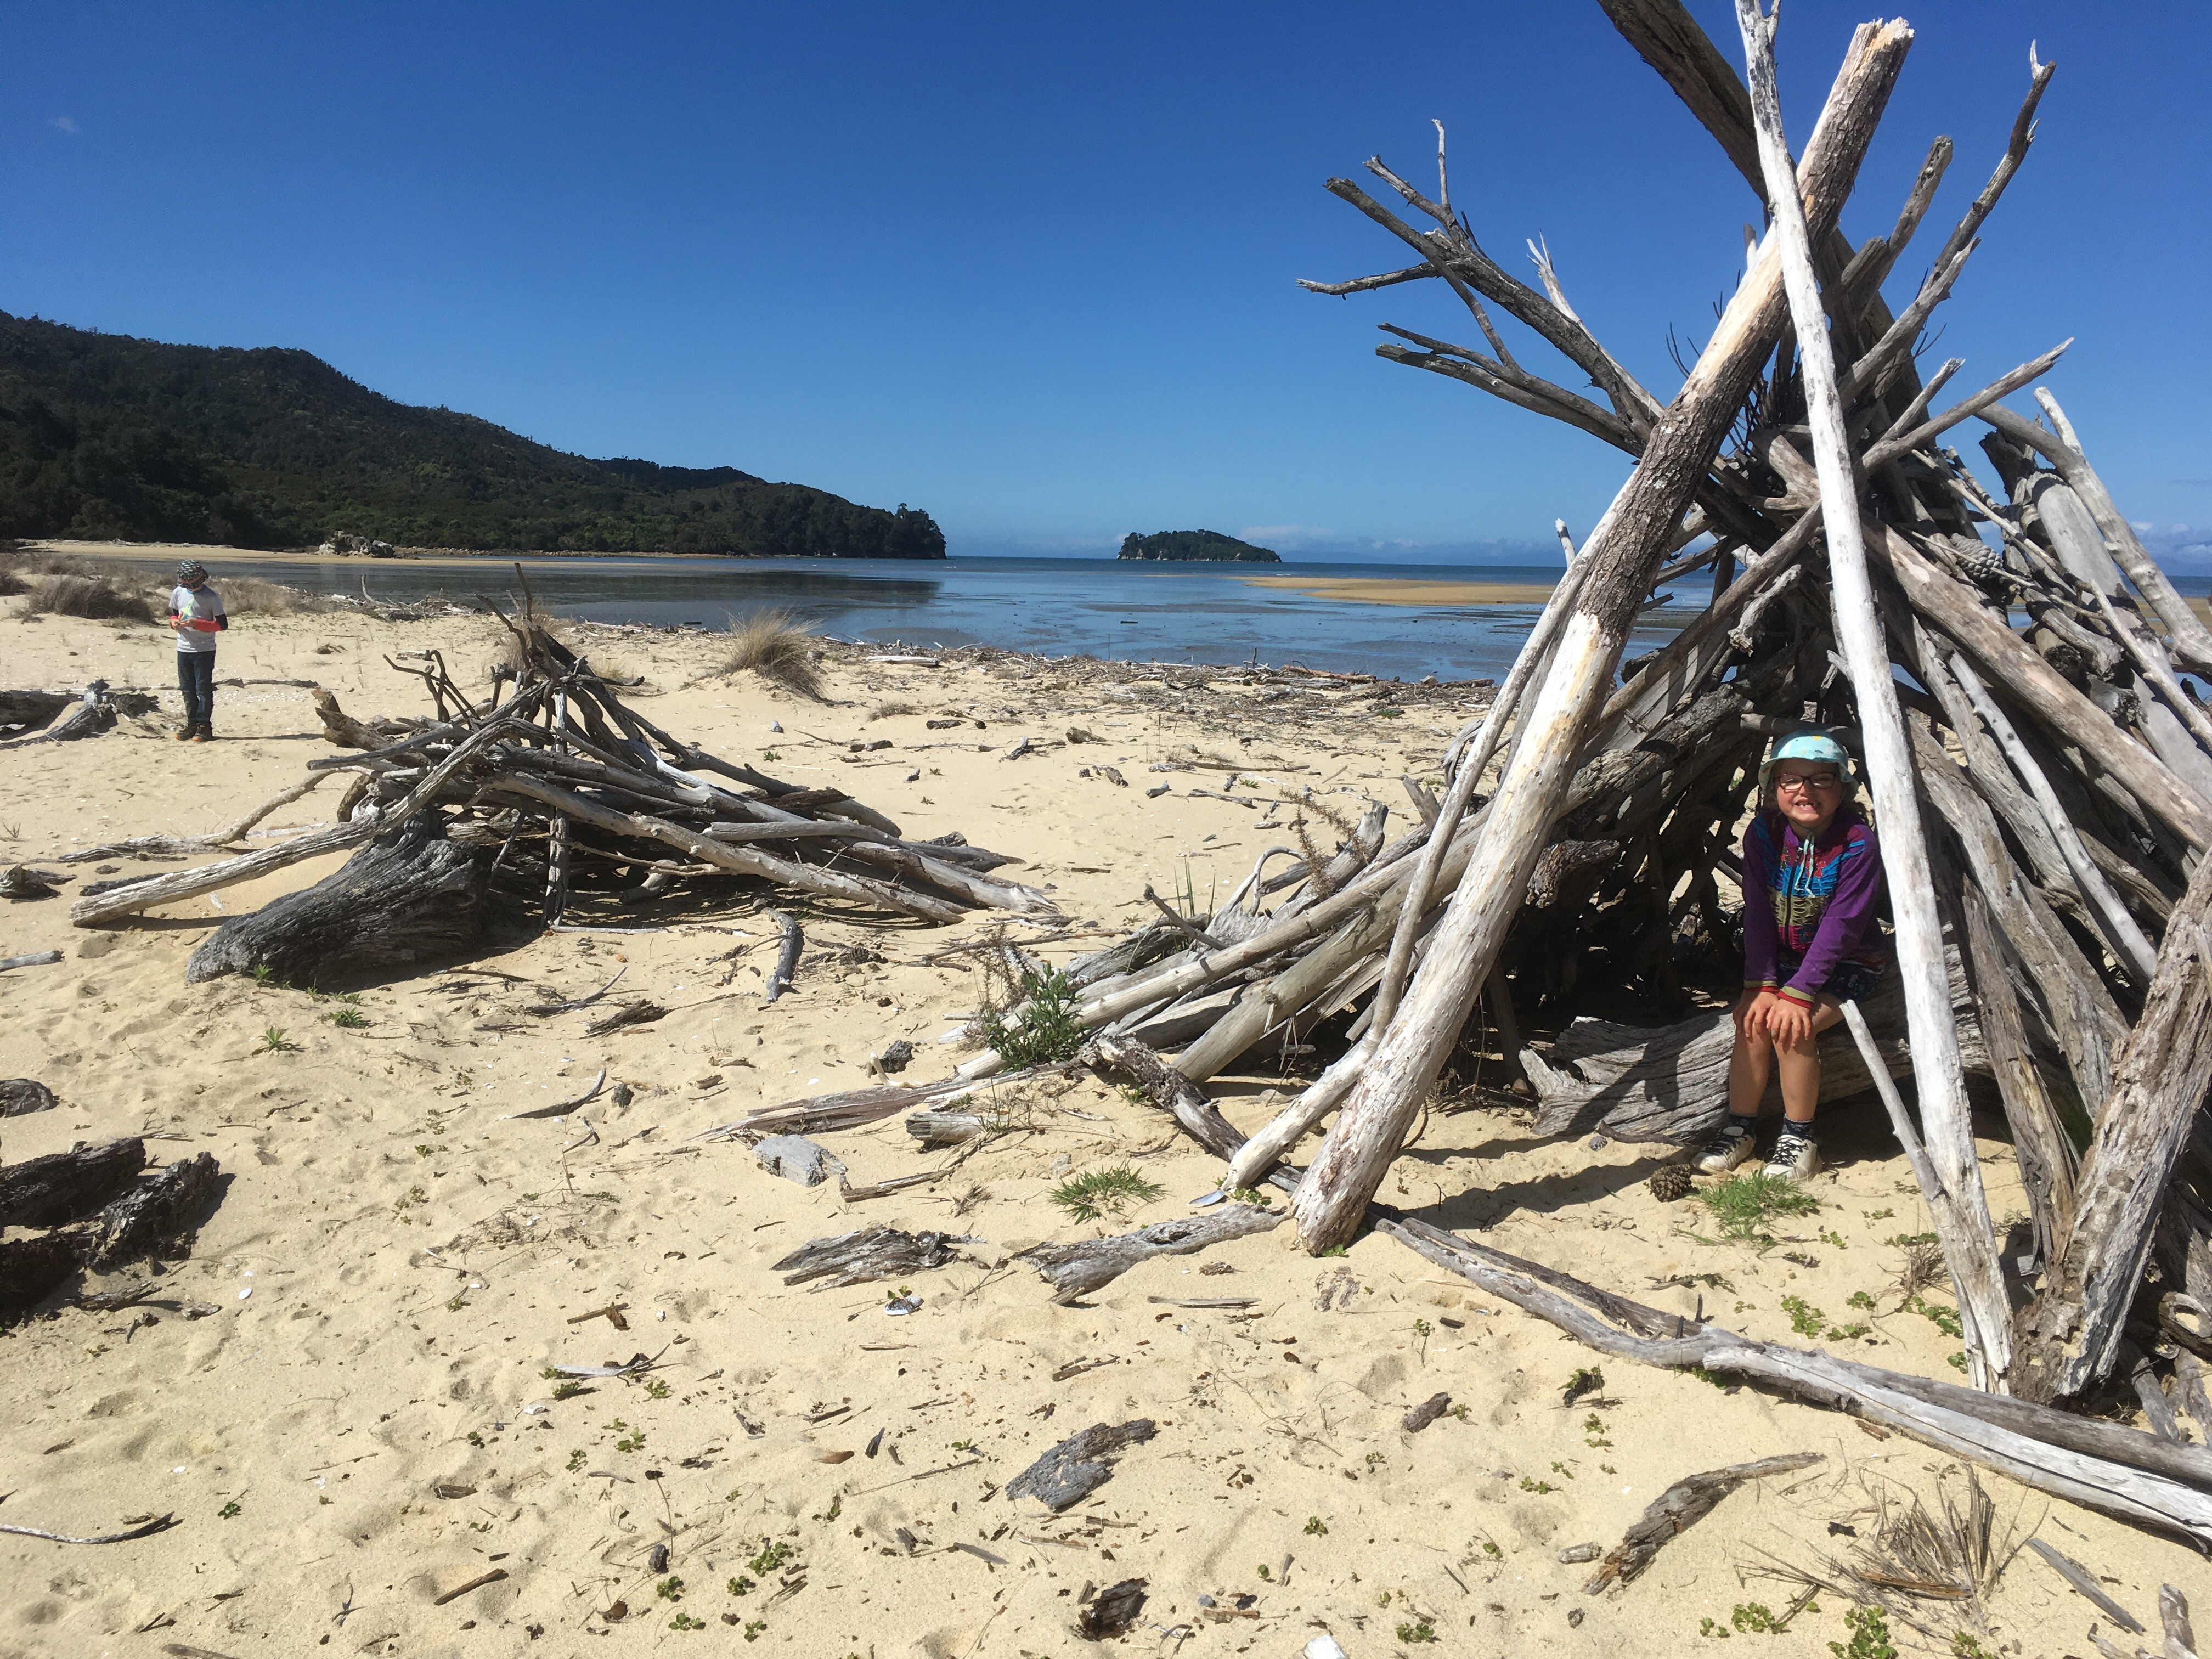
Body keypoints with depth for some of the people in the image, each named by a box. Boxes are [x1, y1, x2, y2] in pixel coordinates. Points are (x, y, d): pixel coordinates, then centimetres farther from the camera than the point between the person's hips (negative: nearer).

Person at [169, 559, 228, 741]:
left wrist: (196, 624, -21)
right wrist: (174, 622, -5)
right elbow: (173, 615, 19)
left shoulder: (211, 597, -10)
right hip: (183, 649, 5)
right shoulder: (178, 593, 4)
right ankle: (191, 723, 20)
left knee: (203, 689, -3)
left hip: (204, 651, -5)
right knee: (187, 690, 11)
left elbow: (222, 624, -11)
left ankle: (204, 726, 3)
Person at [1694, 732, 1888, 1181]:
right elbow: (1758, 914, -8)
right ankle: (1739, 1129, -5)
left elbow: (1839, 928, -22)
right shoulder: (1763, 835, -7)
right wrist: (1762, 986, -17)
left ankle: (1799, 1138, -8)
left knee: (1792, 1026, -26)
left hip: (1847, 964, -4)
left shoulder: (1858, 843, -20)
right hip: (1784, 958, 4)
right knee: (1752, 1018, -20)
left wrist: (1798, 993, -27)